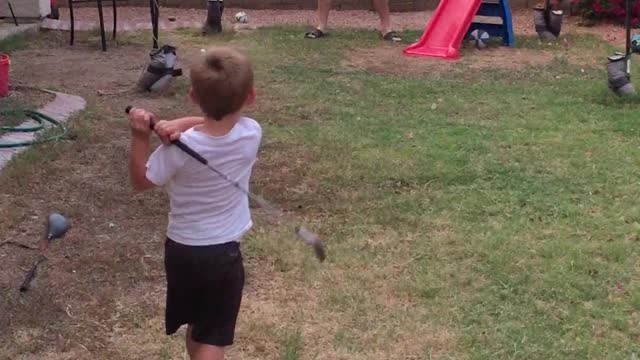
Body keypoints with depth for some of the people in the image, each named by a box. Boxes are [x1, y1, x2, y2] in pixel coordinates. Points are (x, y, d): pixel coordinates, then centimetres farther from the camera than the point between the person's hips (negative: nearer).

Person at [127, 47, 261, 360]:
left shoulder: (178, 147, -21)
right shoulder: (252, 134, -17)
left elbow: (140, 181, -4)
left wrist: (140, 137, -12)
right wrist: (181, 124, -16)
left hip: (180, 249, 1)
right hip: (223, 252, -1)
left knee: (195, 327, 25)